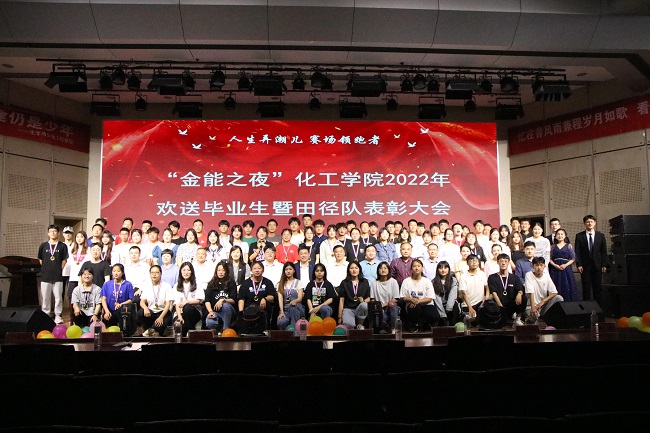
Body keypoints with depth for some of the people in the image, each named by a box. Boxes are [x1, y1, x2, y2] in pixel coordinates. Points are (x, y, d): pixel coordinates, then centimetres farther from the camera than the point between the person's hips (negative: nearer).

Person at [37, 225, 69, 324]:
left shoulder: (62, 246, 2)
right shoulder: (43, 246, 7)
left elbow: (64, 260, 4)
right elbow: (40, 260, 14)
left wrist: (59, 270, 1)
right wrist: (46, 268, 9)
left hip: (58, 276, -2)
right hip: (45, 276, 2)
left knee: (58, 296, 0)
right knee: (45, 297, 7)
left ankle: (57, 315, 9)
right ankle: (45, 314, 17)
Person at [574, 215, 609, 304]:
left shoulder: (600, 236, 9)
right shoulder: (579, 236, 4)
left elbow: (604, 251, 7)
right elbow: (577, 252, 1)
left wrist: (604, 265, 0)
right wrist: (579, 265, -8)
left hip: (597, 265, 1)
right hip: (585, 266, -1)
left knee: (597, 288, 3)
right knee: (586, 288, 0)